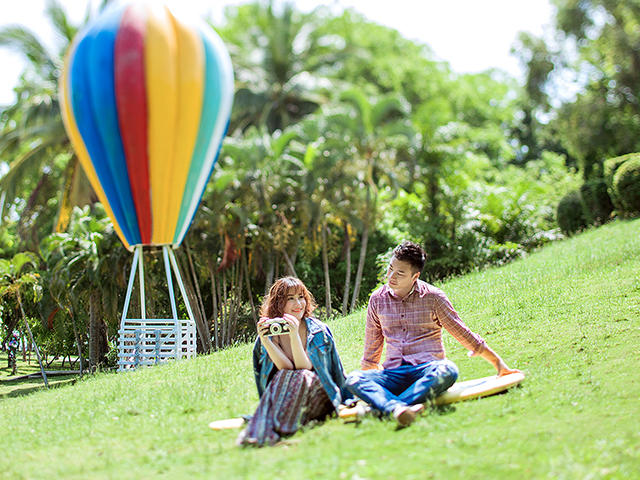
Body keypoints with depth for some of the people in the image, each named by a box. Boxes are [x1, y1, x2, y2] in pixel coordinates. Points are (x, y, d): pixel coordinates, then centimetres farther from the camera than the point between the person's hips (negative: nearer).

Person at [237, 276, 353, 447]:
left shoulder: (316, 330, -3)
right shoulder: (271, 331, 3)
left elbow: (304, 368, -15)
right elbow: (287, 368, -12)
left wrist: (294, 336, -26)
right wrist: (264, 341, -23)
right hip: (286, 397, 2)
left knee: (302, 377, -32)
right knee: (282, 376, -29)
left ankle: (273, 430, -45)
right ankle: (259, 430, -44)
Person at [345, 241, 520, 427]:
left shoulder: (433, 297, 2)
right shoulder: (378, 299, 9)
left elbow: (463, 333, 9)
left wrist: (498, 362, 9)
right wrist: (368, 374, 27)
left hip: (427, 369, -2)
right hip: (393, 373, 2)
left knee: (447, 371, -37)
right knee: (353, 380, -27)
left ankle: (382, 406, -49)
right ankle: (397, 409, -55)